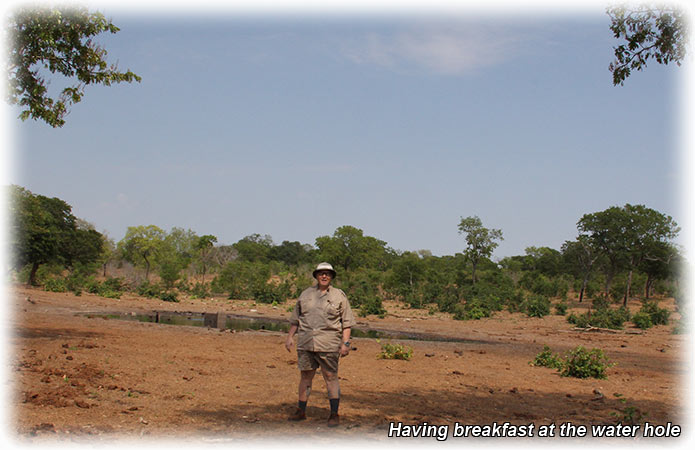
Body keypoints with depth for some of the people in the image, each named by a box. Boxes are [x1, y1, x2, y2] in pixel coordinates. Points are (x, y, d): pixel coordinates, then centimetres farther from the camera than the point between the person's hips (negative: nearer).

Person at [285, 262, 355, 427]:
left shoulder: (339, 296, 5)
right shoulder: (306, 294, 13)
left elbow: (346, 322, 3)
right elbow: (296, 318, 19)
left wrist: (345, 342, -5)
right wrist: (290, 336, 12)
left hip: (328, 345, -3)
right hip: (305, 344, 3)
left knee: (331, 377, -4)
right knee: (305, 376, 8)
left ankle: (334, 414, 1)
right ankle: (301, 411, 19)